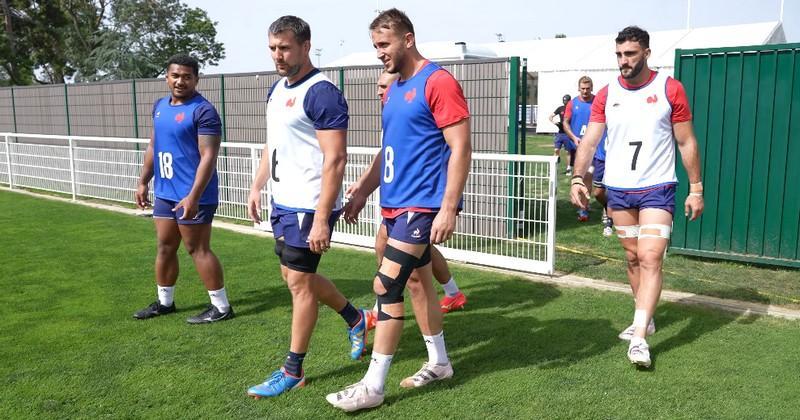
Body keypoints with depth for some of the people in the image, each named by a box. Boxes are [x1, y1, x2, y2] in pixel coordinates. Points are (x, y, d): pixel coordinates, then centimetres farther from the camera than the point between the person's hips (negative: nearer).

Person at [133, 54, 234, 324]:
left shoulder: (203, 111, -14)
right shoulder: (159, 106, 12)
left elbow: (208, 156, -20)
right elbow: (153, 147, 21)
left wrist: (193, 196, -26)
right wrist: (143, 183, 18)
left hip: (192, 196, -8)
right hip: (164, 193, 8)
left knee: (198, 249, -2)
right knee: (165, 247, 16)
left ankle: (221, 307, 9)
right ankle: (164, 302, 31)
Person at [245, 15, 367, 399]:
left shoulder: (321, 93, -17)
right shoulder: (277, 89, 12)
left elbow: (335, 159, -22)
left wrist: (321, 219, -25)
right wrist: (257, 186, 16)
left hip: (308, 208, -9)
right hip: (282, 203, 9)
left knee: (299, 281, 0)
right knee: (296, 275, 18)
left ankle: (293, 371, 16)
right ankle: (355, 318, 38)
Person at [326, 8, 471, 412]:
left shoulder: (438, 82, -13)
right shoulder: (393, 90, 14)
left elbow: (461, 149, -17)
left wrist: (448, 209, -21)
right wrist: (361, 191, 18)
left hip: (421, 205, -9)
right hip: (396, 203, 9)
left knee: (386, 286, -9)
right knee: (417, 281, 16)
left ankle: (372, 386, 2)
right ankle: (439, 362, 31)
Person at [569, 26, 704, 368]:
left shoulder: (670, 89, -3)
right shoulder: (606, 95, 3)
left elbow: (687, 143, 0)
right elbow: (589, 141, -2)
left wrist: (696, 189, -2)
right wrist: (578, 178, -17)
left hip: (657, 188, -3)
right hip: (618, 189, 4)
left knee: (650, 258, -13)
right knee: (632, 257, 13)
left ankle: (639, 339, -11)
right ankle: (646, 319, 31)